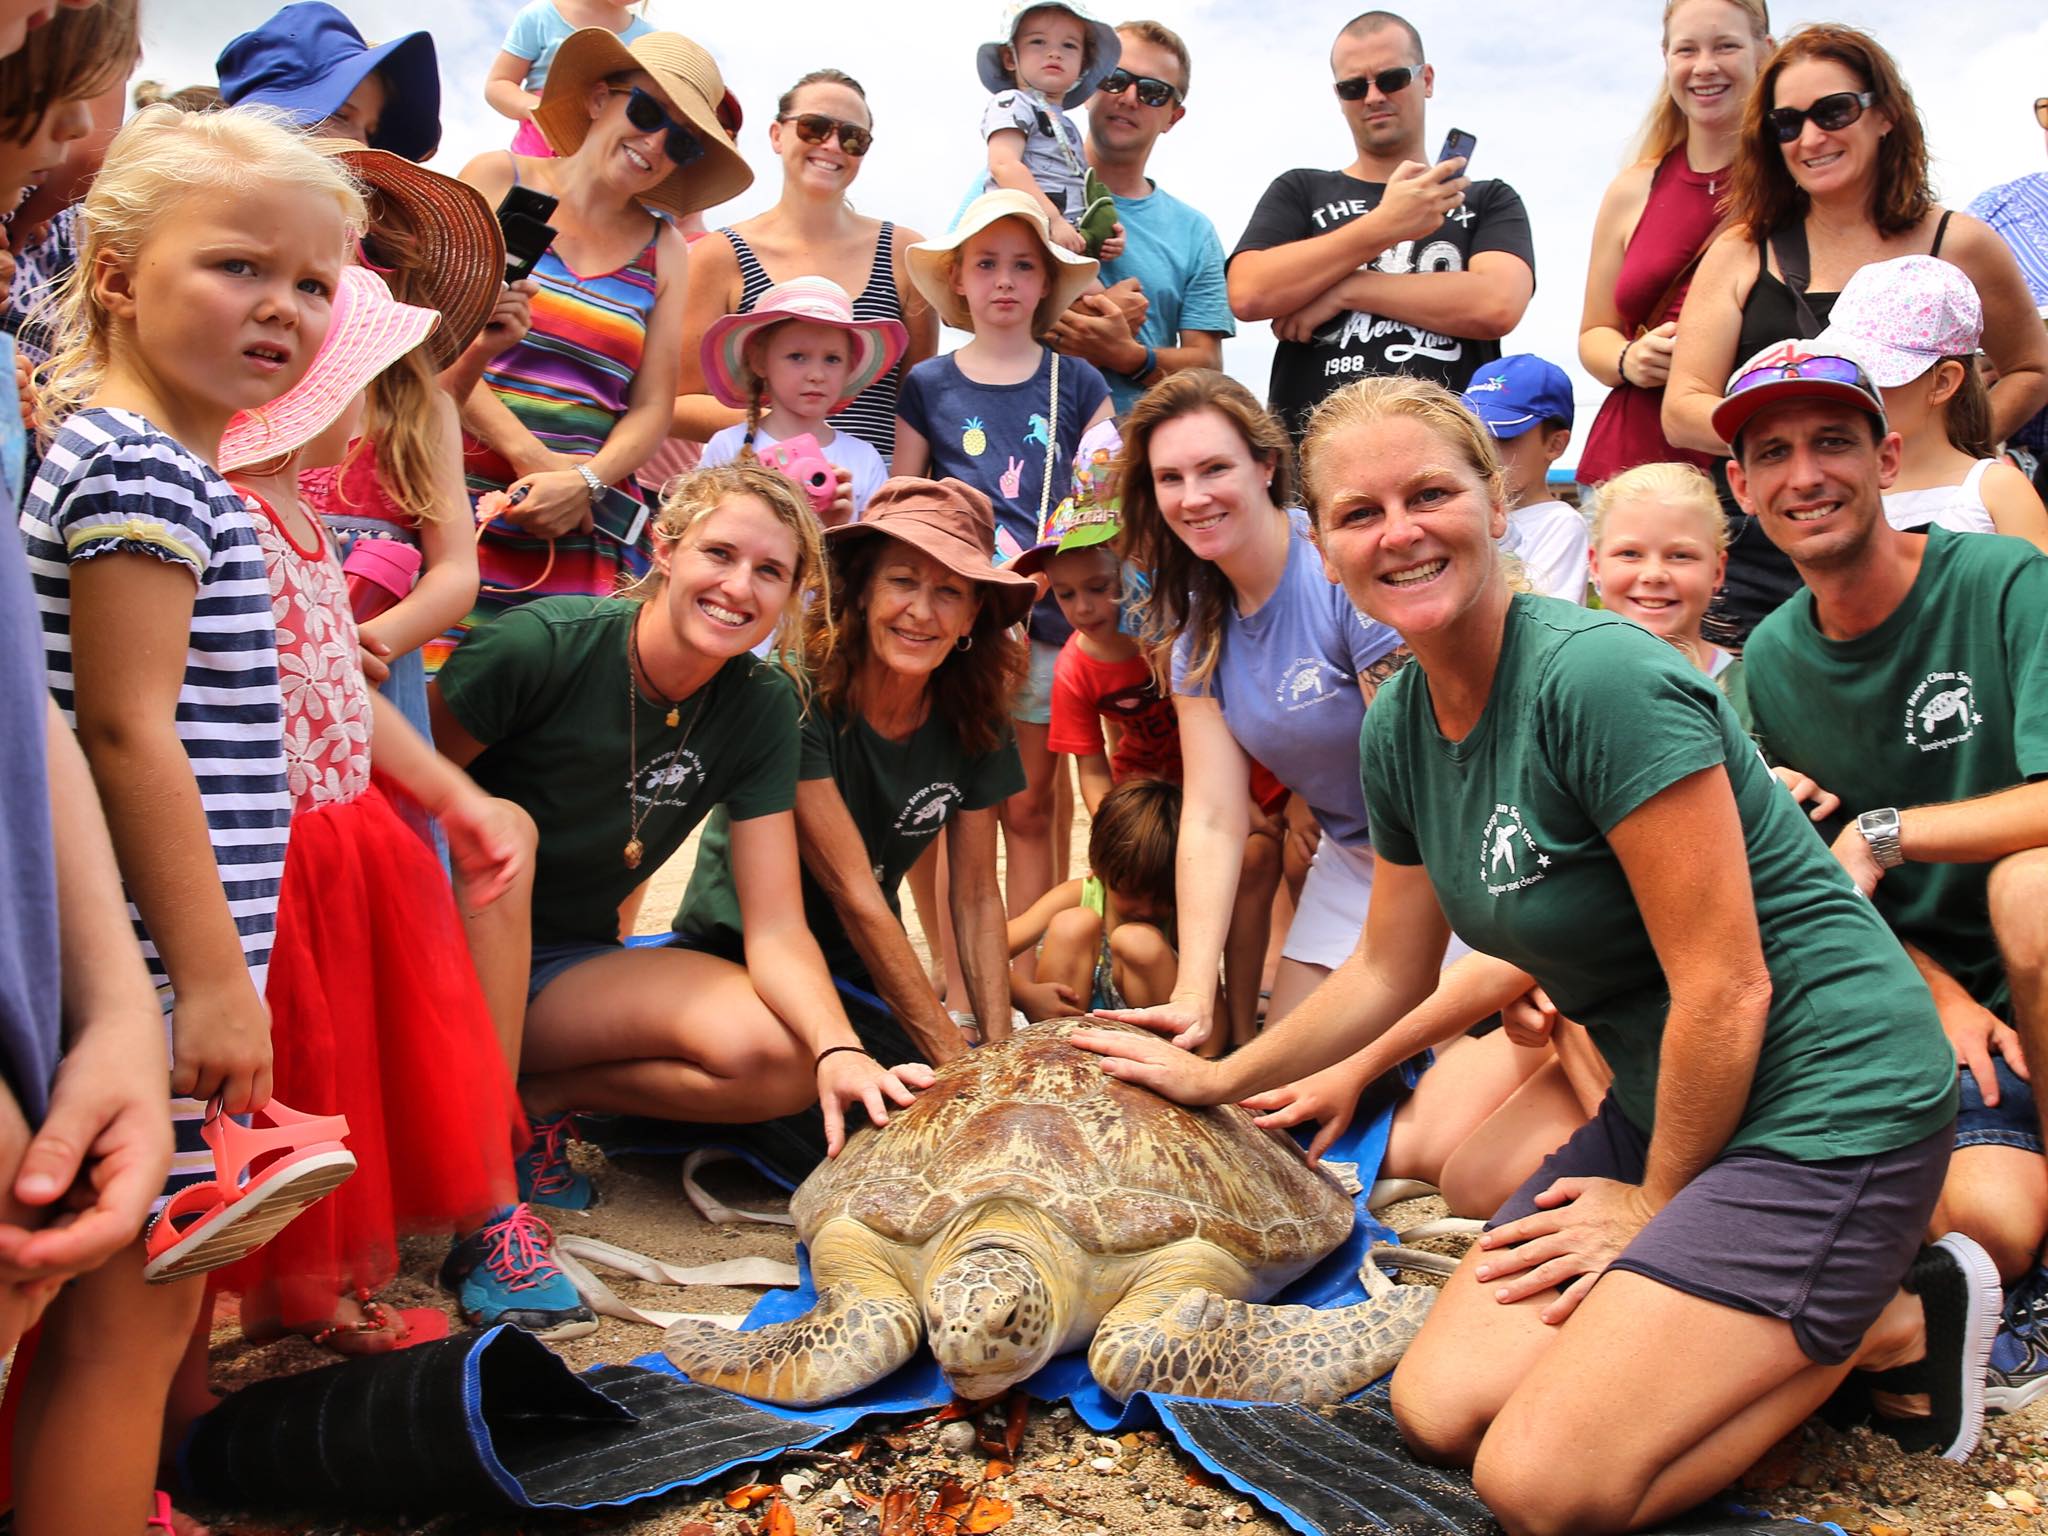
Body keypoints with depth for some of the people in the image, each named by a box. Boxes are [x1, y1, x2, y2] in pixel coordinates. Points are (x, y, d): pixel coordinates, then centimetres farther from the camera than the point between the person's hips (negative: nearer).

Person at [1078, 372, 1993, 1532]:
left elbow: (1725, 990, -21)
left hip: (1824, 1103, -8)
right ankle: (1806, 1317, 12)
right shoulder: (1399, 729, 3)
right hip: (1669, 1107, 8)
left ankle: (1893, 1320, 5)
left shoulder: (1599, 676, -23)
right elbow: (1392, 971, 18)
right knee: (1442, 1407, -2)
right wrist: (1222, 1078, 24)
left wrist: (1656, 1208, -8)